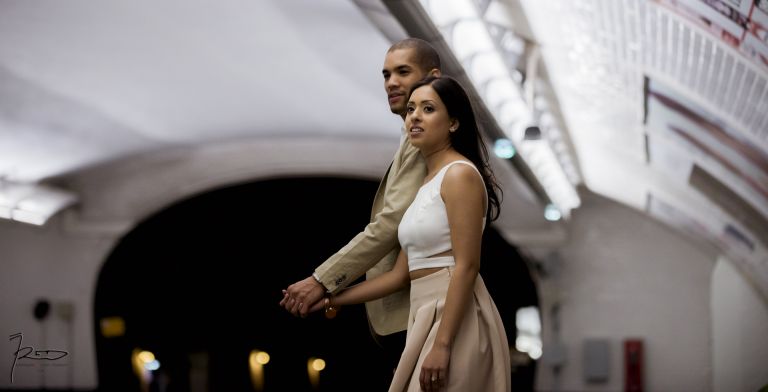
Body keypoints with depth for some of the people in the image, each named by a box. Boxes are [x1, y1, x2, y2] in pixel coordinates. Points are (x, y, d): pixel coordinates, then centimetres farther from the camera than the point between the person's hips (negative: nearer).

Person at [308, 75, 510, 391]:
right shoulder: (425, 184, 17)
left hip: (454, 321, -9)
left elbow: (467, 266, -17)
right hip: (427, 316, 9)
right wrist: (332, 300, 19)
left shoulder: (460, 174, -10)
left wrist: (442, 345, -22)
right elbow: (401, 274, 16)